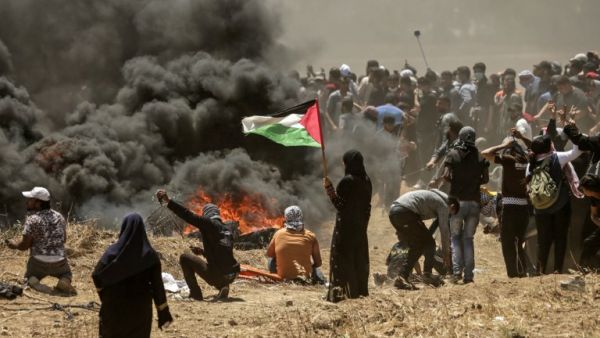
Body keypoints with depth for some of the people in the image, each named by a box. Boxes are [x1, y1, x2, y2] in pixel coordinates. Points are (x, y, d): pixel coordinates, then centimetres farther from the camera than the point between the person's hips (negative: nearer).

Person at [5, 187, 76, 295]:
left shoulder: (32, 219, -13)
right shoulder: (59, 217, 3)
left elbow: (25, 245, -11)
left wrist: (14, 245, 10)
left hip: (38, 262, -3)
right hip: (59, 261, 3)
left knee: (29, 278, 27)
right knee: (67, 274, 33)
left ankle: (32, 281, -11)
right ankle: (64, 282, -4)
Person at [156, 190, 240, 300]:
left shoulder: (208, 223, -4)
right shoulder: (227, 229, 18)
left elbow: (189, 216, -13)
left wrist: (168, 201, -13)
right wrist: (203, 252, 30)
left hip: (216, 275, -6)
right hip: (231, 276, 6)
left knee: (184, 258, 11)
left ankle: (195, 294, 6)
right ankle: (223, 287, 12)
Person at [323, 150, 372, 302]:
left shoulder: (347, 181, -18)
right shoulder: (366, 181, 5)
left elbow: (339, 204, -17)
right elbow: (367, 205, 10)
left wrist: (329, 187, -15)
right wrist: (364, 221, 18)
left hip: (346, 227, -7)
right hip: (360, 226, 7)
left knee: (343, 257, -3)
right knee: (359, 256, 13)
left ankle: (343, 291, -5)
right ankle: (361, 289, 17)